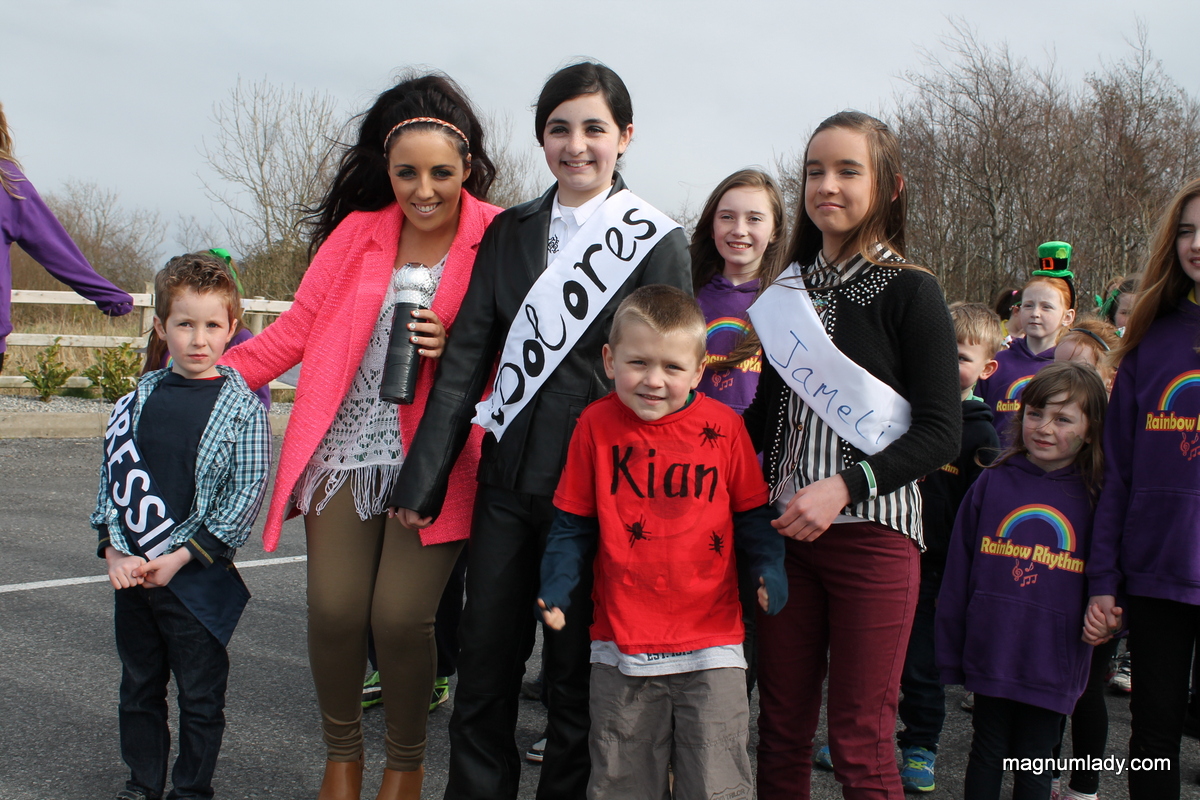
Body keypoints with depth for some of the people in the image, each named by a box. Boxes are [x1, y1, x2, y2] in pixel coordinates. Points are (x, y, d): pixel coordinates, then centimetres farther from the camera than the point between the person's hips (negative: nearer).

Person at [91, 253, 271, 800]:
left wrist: (180, 557, -14)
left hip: (199, 576, -4)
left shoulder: (243, 406, -8)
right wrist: (114, 550, -7)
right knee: (139, 686, 18)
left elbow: (249, 492, -11)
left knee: (200, 693, 8)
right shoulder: (138, 399, 4)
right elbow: (112, 474, 6)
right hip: (131, 571, 4)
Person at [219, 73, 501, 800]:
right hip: (345, 450, 3)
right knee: (334, 611, -1)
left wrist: (452, 348, -18)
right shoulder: (359, 230, 7)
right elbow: (300, 325, 11)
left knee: (400, 618, -8)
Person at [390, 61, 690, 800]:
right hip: (507, 482, 4)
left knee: (575, 670, 8)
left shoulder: (655, 242, -2)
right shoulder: (510, 232, 9)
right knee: (484, 662, 10)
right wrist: (424, 477, 0)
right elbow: (468, 357, 6)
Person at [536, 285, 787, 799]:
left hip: (711, 645, -1)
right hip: (621, 646, 1)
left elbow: (752, 514, 8)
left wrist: (769, 569, -8)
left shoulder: (723, 426, -2)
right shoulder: (596, 424, -1)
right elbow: (573, 522, 7)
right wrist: (556, 584, -5)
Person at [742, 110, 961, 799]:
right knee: (782, 730, 11)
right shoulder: (789, 288, 12)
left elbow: (941, 432, -10)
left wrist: (845, 486, -20)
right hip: (786, 529, 5)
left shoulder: (910, 291, -4)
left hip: (873, 531, -5)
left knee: (860, 743, 1)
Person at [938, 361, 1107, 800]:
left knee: (1033, 762, 12)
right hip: (990, 652, 1)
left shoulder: (1096, 497, -2)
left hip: (1053, 663, -1)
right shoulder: (993, 481, 0)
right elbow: (959, 571, 2)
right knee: (987, 751, 14)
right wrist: (950, 651, 2)